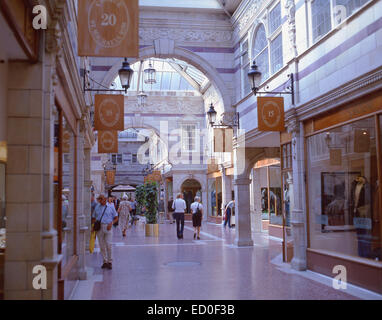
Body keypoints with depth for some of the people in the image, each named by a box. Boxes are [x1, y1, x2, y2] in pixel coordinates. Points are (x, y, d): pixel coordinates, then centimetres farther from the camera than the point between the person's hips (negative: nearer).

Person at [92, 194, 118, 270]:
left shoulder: (111, 207, 7)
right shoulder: (97, 208, 16)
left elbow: (116, 218, 9)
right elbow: (93, 218, 18)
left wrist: (111, 223, -9)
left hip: (107, 227, -3)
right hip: (99, 228, 3)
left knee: (108, 245, -11)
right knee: (102, 245, 3)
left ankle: (110, 262, -1)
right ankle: (105, 262, 12)